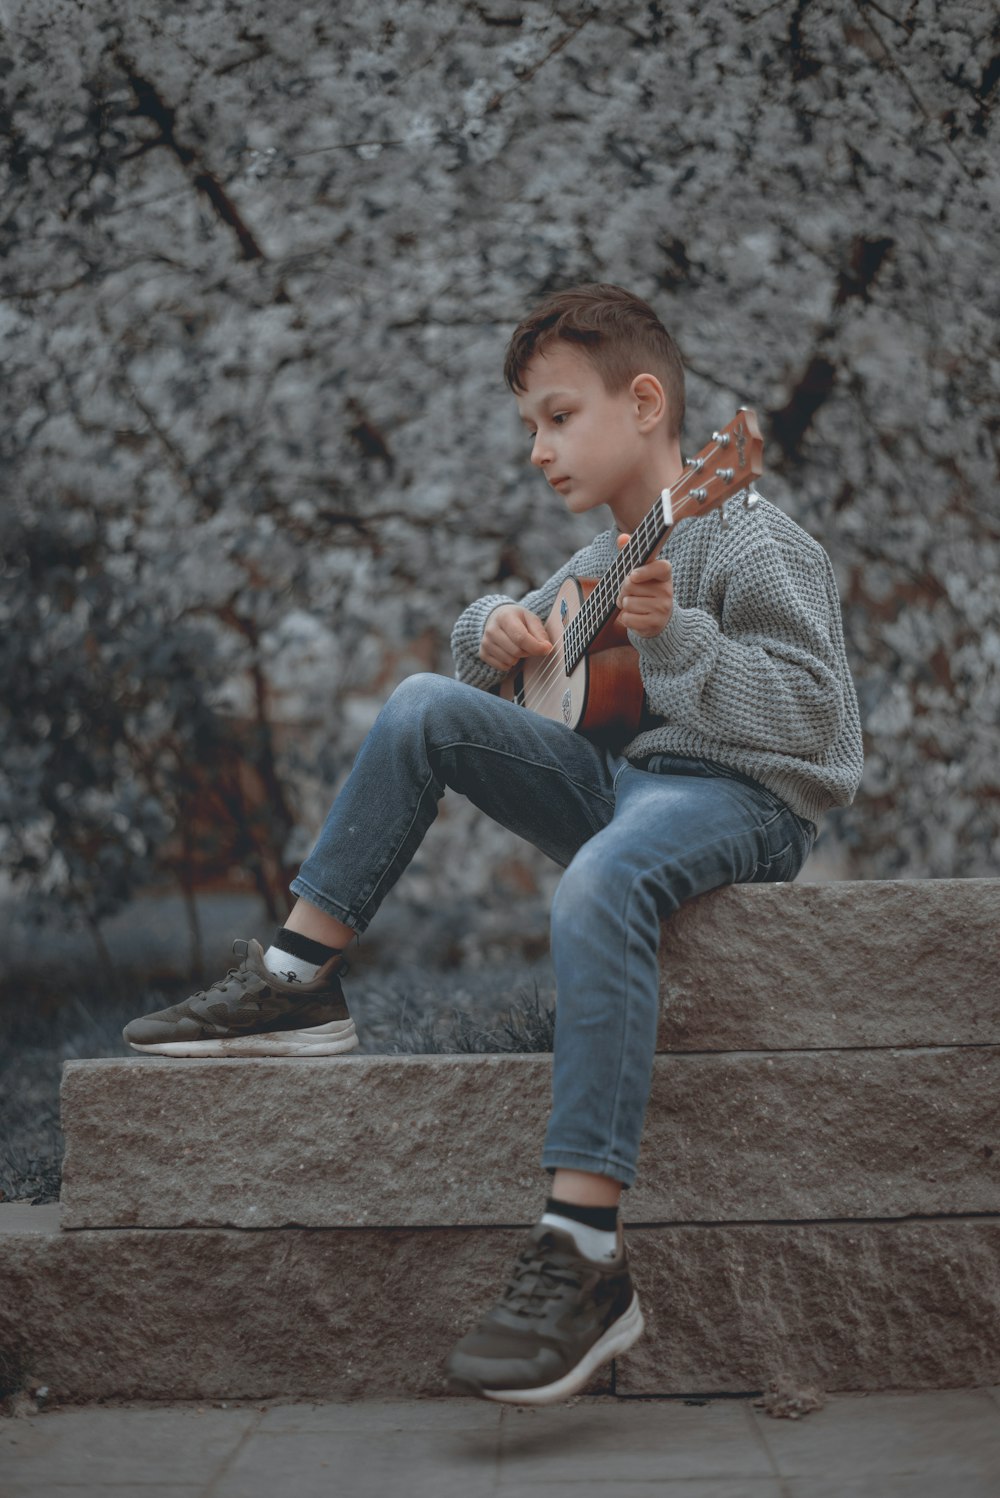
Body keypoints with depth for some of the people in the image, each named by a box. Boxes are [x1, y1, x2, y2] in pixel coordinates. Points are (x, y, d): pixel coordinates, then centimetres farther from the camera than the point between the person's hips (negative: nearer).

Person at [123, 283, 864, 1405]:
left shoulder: (756, 546, -8)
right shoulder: (606, 556, 18)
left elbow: (813, 713, -18)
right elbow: (492, 631, 30)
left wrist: (673, 638, -28)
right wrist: (495, 627, 5)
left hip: (742, 798, -8)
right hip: (621, 778, 8)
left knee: (600, 883, -40)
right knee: (425, 706, -5)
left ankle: (585, 1259, -42)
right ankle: (299, 984, -2)